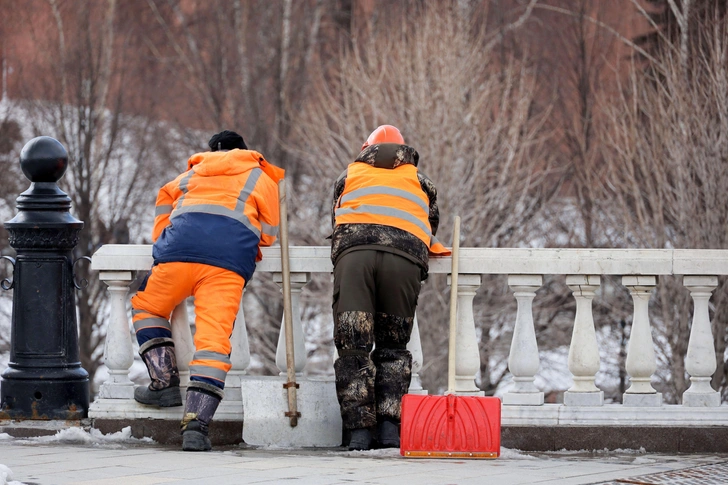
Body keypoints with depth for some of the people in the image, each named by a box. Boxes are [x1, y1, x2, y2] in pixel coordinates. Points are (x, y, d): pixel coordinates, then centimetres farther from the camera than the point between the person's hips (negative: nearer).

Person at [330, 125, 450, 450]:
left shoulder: (349, 175, 30)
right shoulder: (418, 180, 31)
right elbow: (431, 226, 34)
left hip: (352, 253, -1)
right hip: (405, 258, 1)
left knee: (353, 347, -1)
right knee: (393, 347, 11)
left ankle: (359, 428, -11)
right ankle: (389, 425, -4)